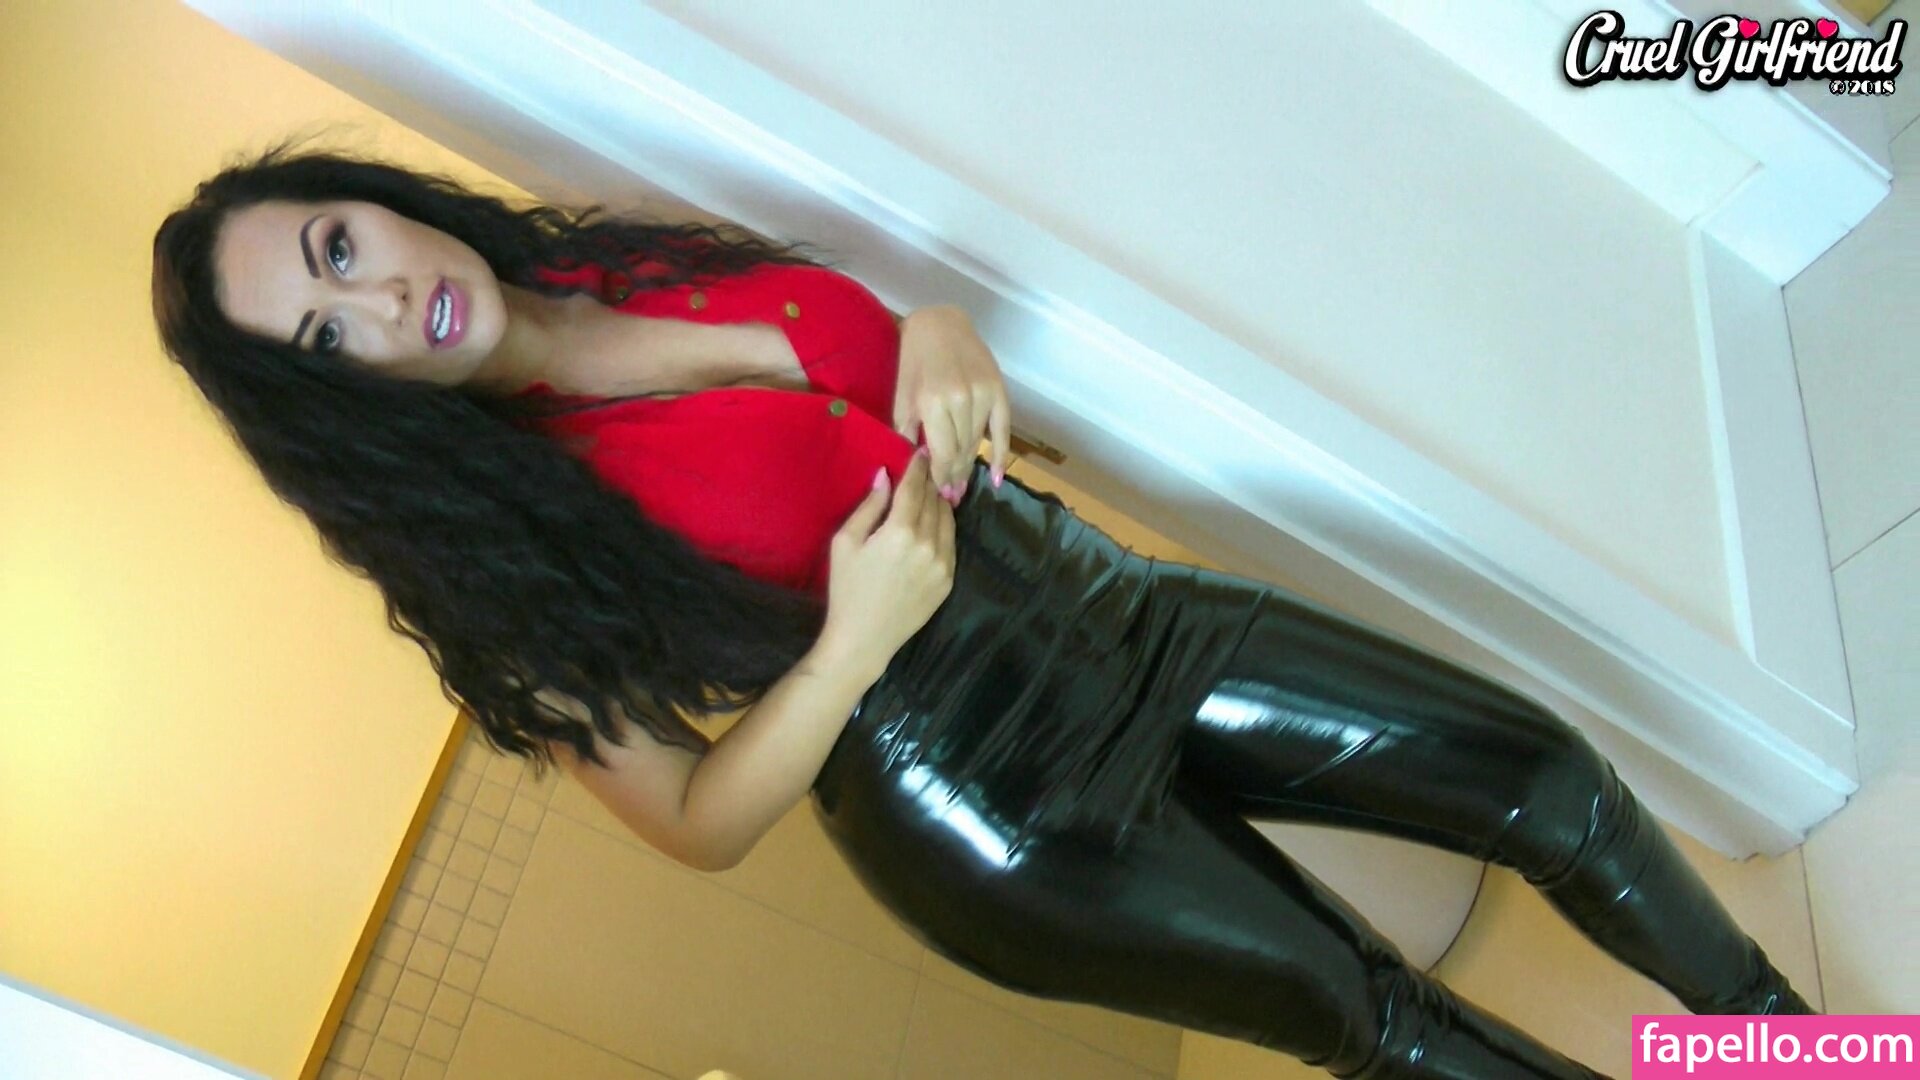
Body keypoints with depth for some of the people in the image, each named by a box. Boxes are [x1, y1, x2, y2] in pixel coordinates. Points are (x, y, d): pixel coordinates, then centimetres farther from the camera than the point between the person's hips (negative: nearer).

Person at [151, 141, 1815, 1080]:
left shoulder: (641, 263, 2)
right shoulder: (507, 553, -12)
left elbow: (887, 349, 11)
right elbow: (700, 822, -12)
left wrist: (941, 340, -13)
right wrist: (856, 641, -27)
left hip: (1097, 611, 6)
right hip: (979, 811, -5)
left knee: (1541, 774, 5)